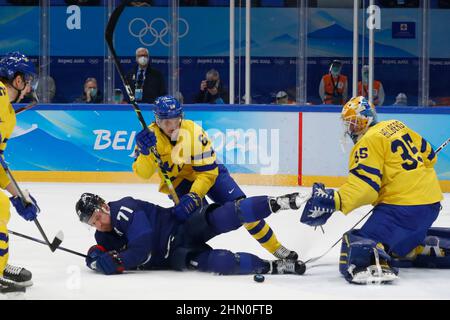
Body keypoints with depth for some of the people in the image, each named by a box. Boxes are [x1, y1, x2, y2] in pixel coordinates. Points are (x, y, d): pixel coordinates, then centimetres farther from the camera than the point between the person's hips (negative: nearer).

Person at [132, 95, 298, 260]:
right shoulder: (150, 135, -19)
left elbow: (207, 171, -23)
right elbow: (143, 173, -24)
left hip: (208, 171, 0)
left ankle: (275, 247, 1)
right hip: (178, 180, 1)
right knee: (197, 210, -29)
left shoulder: (194, 131, -26)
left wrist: (194, 195, -37)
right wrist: (145, 152, -42)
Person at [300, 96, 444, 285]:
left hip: (403, 205, -9)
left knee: (359, 243, -21)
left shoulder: (369, 141, -11)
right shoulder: (397, 126, 14)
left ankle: (375, 266, -50)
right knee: (404, 241, 32)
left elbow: (363, 185, -23)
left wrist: (334, 201, -28)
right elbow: (428, 156, 22)